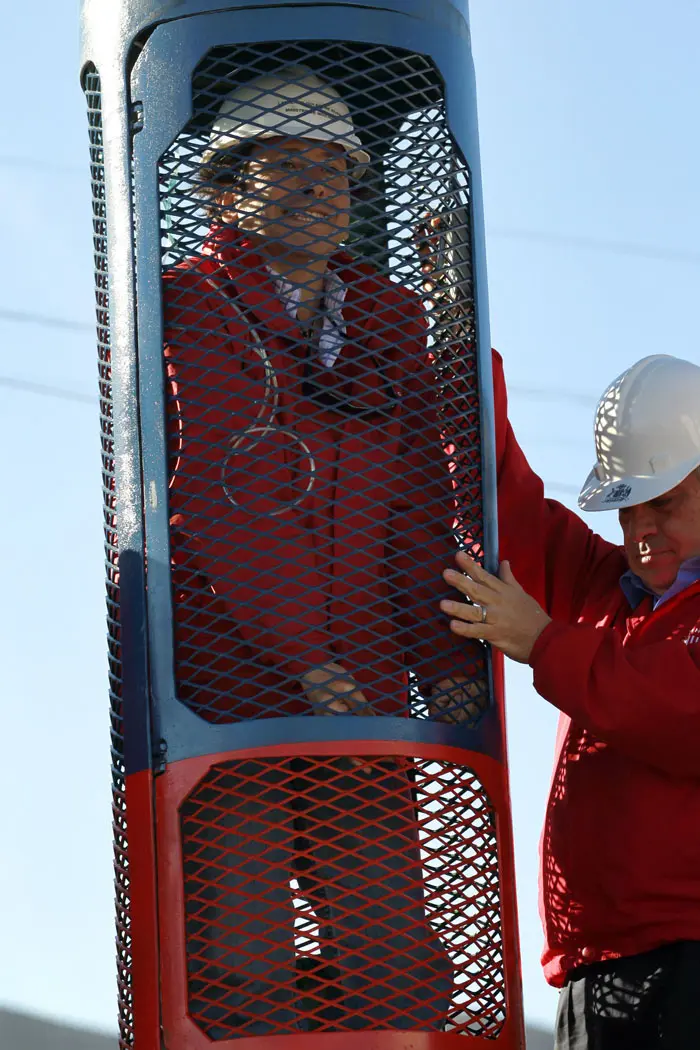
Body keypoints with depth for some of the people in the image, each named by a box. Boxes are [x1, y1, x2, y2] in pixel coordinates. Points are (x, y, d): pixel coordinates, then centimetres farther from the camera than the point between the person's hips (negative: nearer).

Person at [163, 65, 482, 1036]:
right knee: (240, 965, -8)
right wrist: (300, 662, -15)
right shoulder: (177, 311, -1)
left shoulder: (390, 321, 16)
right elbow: (205, 503, -9)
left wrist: (442, 662, 1)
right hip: (218, 690, -5)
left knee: (391, 951, 0)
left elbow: (419, 510, 14)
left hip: (361, 701, 5)